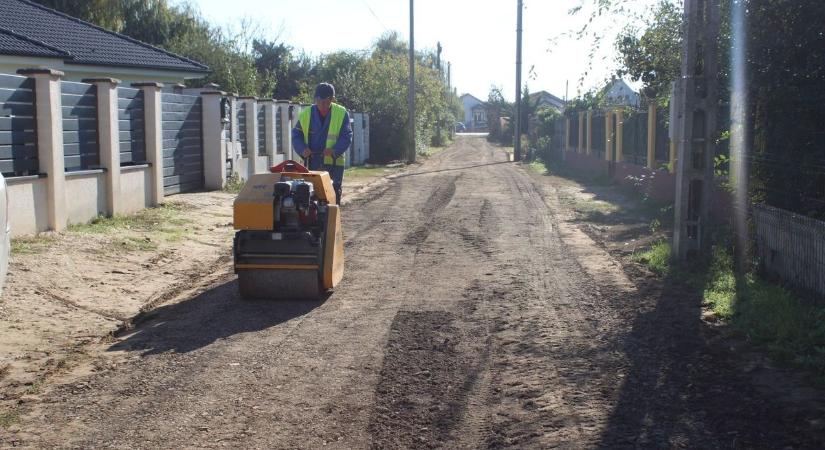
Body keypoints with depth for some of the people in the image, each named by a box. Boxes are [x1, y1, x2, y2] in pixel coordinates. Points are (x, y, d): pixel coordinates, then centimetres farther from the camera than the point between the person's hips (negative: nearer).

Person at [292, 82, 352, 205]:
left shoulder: (342, 114, -2)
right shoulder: (306, 114, 3)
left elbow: (347, 136, -6)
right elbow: (296, 135, 6)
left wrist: (335, 150, -24)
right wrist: (303, 149, -15)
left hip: (334, 164, -2)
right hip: (312, 163, 2)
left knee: (334, 196, 3)